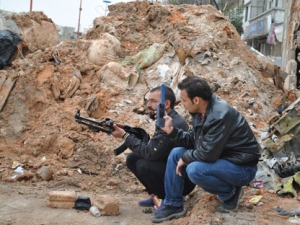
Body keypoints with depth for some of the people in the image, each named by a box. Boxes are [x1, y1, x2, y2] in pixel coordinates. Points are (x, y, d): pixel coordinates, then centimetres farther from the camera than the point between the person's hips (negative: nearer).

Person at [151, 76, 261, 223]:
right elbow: (193, 140, 8)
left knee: (194, 170, -31)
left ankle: (231, 193, -4)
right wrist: (172, 131, -6)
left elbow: (208, 153, -29)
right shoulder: (201, 112, -1)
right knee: (176, 153, 1)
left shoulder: (220, 116, -29)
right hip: (220, 158, 9)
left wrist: (186, 158, -13)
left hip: (241, 167, -9)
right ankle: (173, 205, 7)